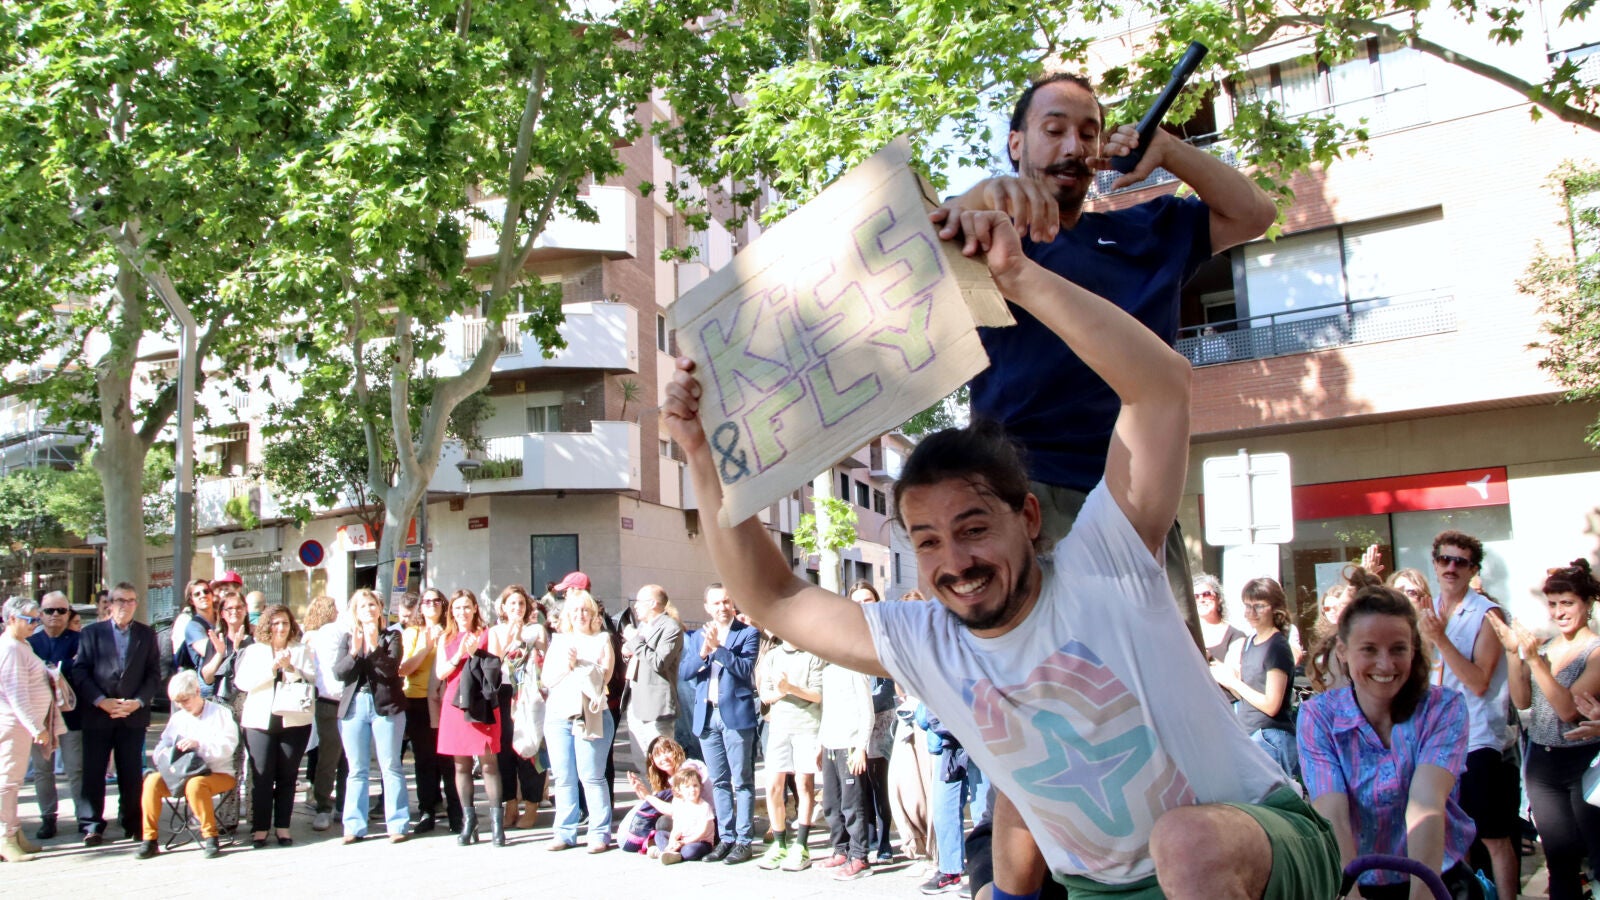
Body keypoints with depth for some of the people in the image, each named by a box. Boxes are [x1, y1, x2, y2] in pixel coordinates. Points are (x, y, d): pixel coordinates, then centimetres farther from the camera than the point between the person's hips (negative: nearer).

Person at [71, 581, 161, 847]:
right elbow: (80, 672, 0)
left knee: (132, 774, 2)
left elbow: (154, 674, 6)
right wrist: (101, 701, -11)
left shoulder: (147, 635, 10)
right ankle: (91, 826, 5)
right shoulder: (91, 633, 8)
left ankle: (133, 824, 10)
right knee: (93, 772, -1)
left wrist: (138, 702, -8)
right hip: (97, 714, 0)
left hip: (134, 715, 0)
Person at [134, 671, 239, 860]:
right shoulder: (177, 718, 19)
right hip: (181, 774, 5)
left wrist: (199, 744, -24)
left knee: (195, 784, -39)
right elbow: (162, 746, 14)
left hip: (219, 773, -5)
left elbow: (228, 746, -11)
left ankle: (210, 836, -25)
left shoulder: (220, 713, 1)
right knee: (153, 781, -22)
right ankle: (150, 839, -17)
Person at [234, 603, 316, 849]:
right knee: (261, 776, -5)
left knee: (287, 776, 2)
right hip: (260, 720, 0)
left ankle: (283, 826, 8)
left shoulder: (302, 650, 13)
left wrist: (291, 668, -14)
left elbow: (312, 679, 1)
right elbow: (243, 682, -2)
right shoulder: (253, 651, 12)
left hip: (294, 720, 0)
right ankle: (260, 828, 1)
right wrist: (272, 668, -12)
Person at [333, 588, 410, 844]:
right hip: (354, 707, 3)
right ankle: (354, 826, 10)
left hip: (386, 706, -3)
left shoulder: (391, 636, 4)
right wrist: (354, 652, -15)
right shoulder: (348, 637, 12)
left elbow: (391, 668, -10)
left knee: (390, 768, -1)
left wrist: (374, 645, -21)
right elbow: (339, 672, 1)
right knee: (357, 771, 6)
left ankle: (397, 824, 2)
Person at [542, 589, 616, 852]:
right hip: (558, 715, 4)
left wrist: (579, 663, -11)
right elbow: (547, 679, 9)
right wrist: (565, 665, -7)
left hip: (591, 715, -3)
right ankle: (565, 833, 9)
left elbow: (604, 675, -1)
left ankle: (600, 833, -4)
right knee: (563, 778, 3)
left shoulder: (602, 640, 10)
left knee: (592, 776, -8)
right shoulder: (558, 641, 18)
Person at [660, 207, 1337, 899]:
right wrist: (706, 457, -8)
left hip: (1266, 835, -4)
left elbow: (1163, 382, -24)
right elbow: (773, 599, 1)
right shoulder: (921, 646, -3)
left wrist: (1019, 277, -31)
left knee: (1187, 841, -35)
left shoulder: (1104, 568, -15)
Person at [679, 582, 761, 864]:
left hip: (736, 715, -5)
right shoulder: (695, 637, 15)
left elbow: (745, 669, -12)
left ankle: (743, 841, 2)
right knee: (719, 782, 10)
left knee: (742, 782, -1)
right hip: (706, 716, 5)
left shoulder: (748, 633, 1)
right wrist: (702, 653, -11)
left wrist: (718, 647, -20)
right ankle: (726, 838, 15)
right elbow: (683, 674, 5)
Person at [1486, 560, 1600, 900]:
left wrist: (1534, 659, -25)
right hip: (1542, 762, 5)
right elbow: (1522, 700, -1)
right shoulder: (1542, 646, 7)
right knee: (1559, 864, 12)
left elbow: (1569, 708, -19)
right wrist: (1512, 652, -11)